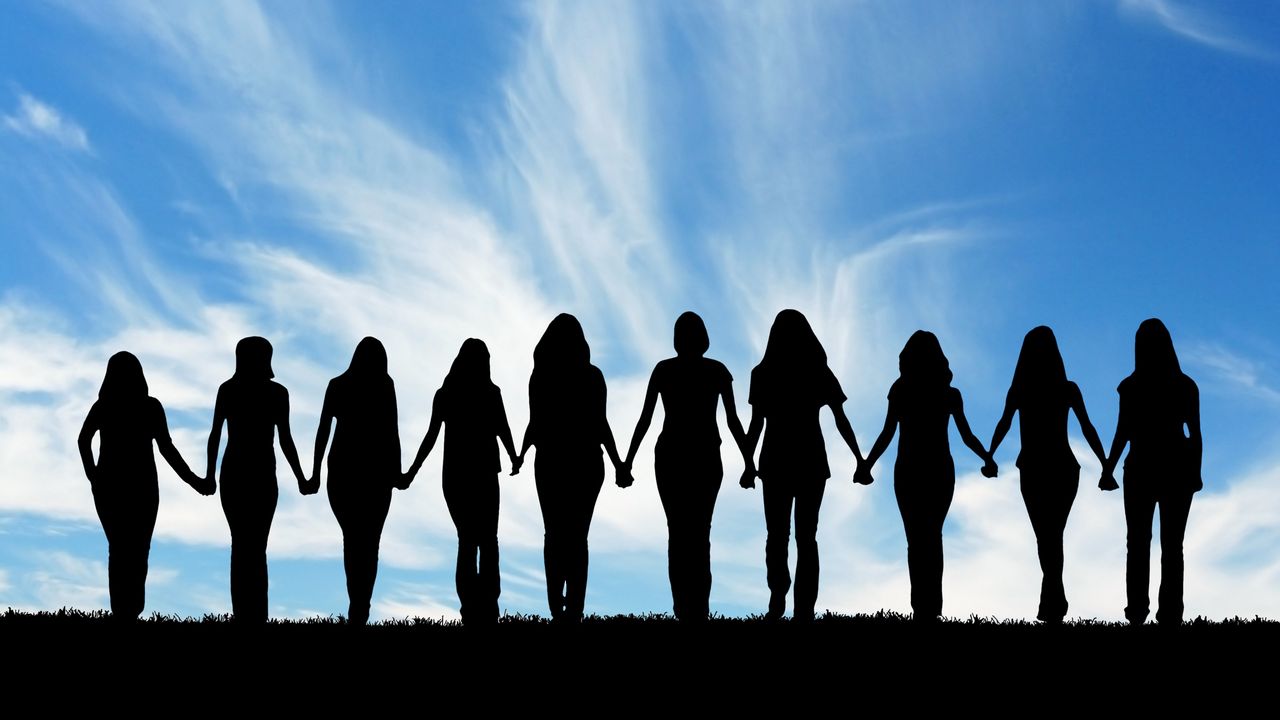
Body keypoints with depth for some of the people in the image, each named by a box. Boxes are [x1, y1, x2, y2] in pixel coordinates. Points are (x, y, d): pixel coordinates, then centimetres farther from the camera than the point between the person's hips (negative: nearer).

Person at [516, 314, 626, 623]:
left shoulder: (540, 375, -2)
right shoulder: (592, 375, -3)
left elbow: (535, 423, -4)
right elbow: (600, 424, -8)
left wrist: (521, 454, 14)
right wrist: (618, 464, -2)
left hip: (550, 461, 1)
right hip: (586, 461, 0)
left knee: (554, 533, 9)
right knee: (577, 535, 3)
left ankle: (557, 606, -2)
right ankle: (573, 609, -7)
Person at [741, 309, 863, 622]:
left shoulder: (764, 374, -3)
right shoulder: (820, 373, 0)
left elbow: (756, 424, -5)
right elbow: (841, 422, 0)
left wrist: (749, 464, 1)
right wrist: (859, 459, 7)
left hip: (776, 462, -1)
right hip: (812, 462, 1)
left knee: (777, 534, 8)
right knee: (806, 536, 5)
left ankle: (778, 599, -10)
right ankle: (804, 607, -4)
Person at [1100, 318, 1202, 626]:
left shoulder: (1131, 387, -7)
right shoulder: (1186, 386, -2)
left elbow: (1123, 434, -8)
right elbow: (1195, 435, -2)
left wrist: (1108, 471, 1)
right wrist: (1196, 472, 8)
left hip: (1141, 469, -1)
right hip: (1177, 469, 1)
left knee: (1138, 543, 10)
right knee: (1172, 546, 5)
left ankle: (1137, 610, 6)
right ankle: (1170, 614, 0)